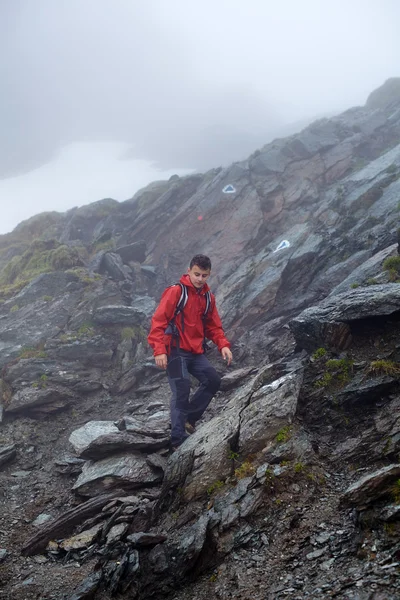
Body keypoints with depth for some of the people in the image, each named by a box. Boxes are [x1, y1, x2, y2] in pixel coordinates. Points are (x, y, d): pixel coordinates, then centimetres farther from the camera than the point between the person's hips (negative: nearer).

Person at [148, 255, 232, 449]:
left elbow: (213, 326, 17)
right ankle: (178, 440, -7)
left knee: (213, 381, 4)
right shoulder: (175, 292, -11)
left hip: (196, 352, 7)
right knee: (181, 391, -12)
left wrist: (223, 345, -1)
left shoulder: (208, 297, 10)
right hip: (175, 351, -7)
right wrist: (159, 350, -24)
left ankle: (189, 419, 18)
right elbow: (158, 321, -15)